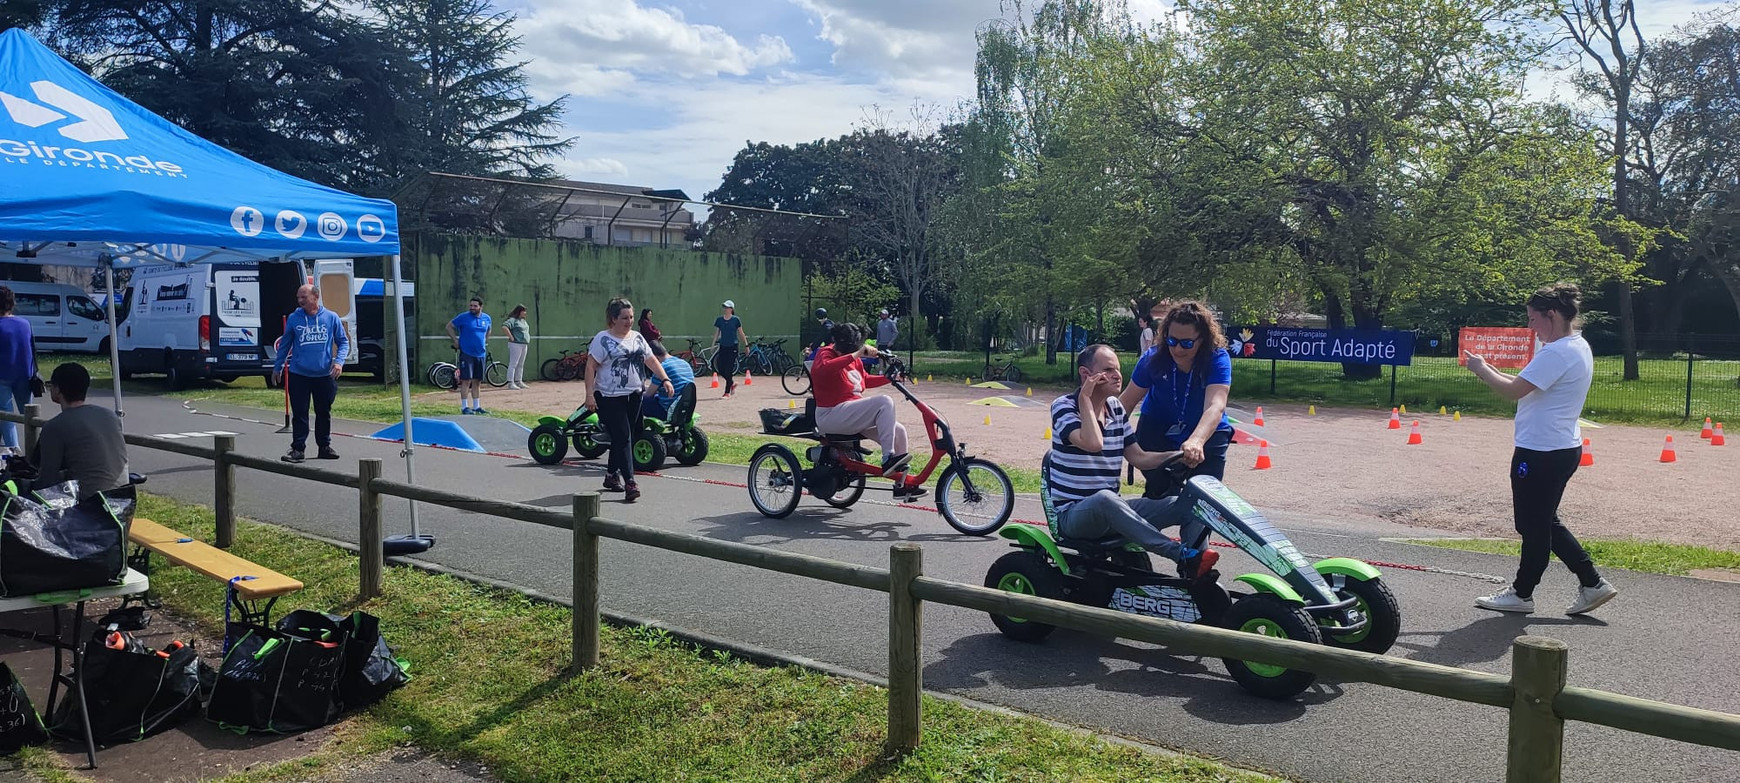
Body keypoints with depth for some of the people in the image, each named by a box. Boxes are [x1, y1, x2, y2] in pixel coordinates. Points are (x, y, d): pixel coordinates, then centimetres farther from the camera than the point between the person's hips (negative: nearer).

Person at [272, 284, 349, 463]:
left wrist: (339, 361, -7)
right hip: (298, 375, -1)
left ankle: (325, 446, 23)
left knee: (324, 413, 11)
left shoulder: (331, 317, 0)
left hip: (324, 375, 1)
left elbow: (343, 341, 8)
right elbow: (286, 344, 11)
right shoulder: (293, 318, 1)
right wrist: (277, 367, 14)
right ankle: (297, 448, 7)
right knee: (299, 414, 0)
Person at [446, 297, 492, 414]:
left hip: (481, 354, 5)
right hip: (466, 353, -5)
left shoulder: (486, 318, 7)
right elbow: (449, 326, 2)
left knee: (477, 381, 10)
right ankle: (464, 407, -3)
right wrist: (455, 341, -3)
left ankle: (477, 406, 17)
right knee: (466, 380, -7)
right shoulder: (463, 317, -6)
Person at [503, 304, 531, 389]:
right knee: (513, 364, -8)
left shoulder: (524, 321, 18)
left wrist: (528, 339, 20)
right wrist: (511, 337, -22)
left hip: (524, 344, 9)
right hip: (516, 344, -9)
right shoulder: (513, 320, -10)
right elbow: (504, 326, -24)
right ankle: (510, 383, -7)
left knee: (521, 365, 12)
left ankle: (519, 382, 19)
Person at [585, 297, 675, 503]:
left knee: (624, 438, 12)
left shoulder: (637, 337, 12)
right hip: (610, 397, -6)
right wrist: (589, 394, -19)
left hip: (634, 396, 7)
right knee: (622, 438, -11)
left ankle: (611, 475, 26)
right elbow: (590, 366, -11)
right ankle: (629, 482, -13)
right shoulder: (603, 339, -7)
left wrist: (665, 380, 1)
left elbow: (651, 361, 15)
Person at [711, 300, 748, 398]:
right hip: (723, 346, 4)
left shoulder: (736, 320, -3)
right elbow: (716, 333, 7)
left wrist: (746, 345, 4)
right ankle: (733, 382, 29)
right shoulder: (719, 319, 4)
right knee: (720, 369, 1)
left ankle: (727, 393, 0)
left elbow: (741, 333, 3)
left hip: (733, 347, -4)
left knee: (729, 369, -7)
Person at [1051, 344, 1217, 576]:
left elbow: (1139, 457, 11)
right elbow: (1093, 443, -29)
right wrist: (1085, 398, -18)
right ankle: (1183, 555, -41)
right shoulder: (1064, 406, -10)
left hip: (1111, 511, 8)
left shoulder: (1116, 408, 11)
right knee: (1105, 498, -42)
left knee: (1190, 504, -5)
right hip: (1073, 514, -7)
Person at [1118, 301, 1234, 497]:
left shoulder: (1217, 359, -27)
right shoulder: (1153, 358, -18)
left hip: (1207, 433, -1)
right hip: (1157, 431, 1)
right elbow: (1127, 401, -13)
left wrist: (1196, 441, -62)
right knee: (1156, 491, -8)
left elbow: (1215, 406, -42)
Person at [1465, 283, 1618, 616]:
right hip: (1562, 448, 10)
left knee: (1533, 525, 3)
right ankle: (1592, 583, 21)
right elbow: (1527, 386, 15)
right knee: (1545, 523, 19)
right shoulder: (1577, 347, 13)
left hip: (1541, 453, -10)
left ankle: (1521, 594, 16)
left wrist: (1482, 369, -9)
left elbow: (1514, 391, -24)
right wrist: (1491, 372, 5)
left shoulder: (1558, 353, -21)